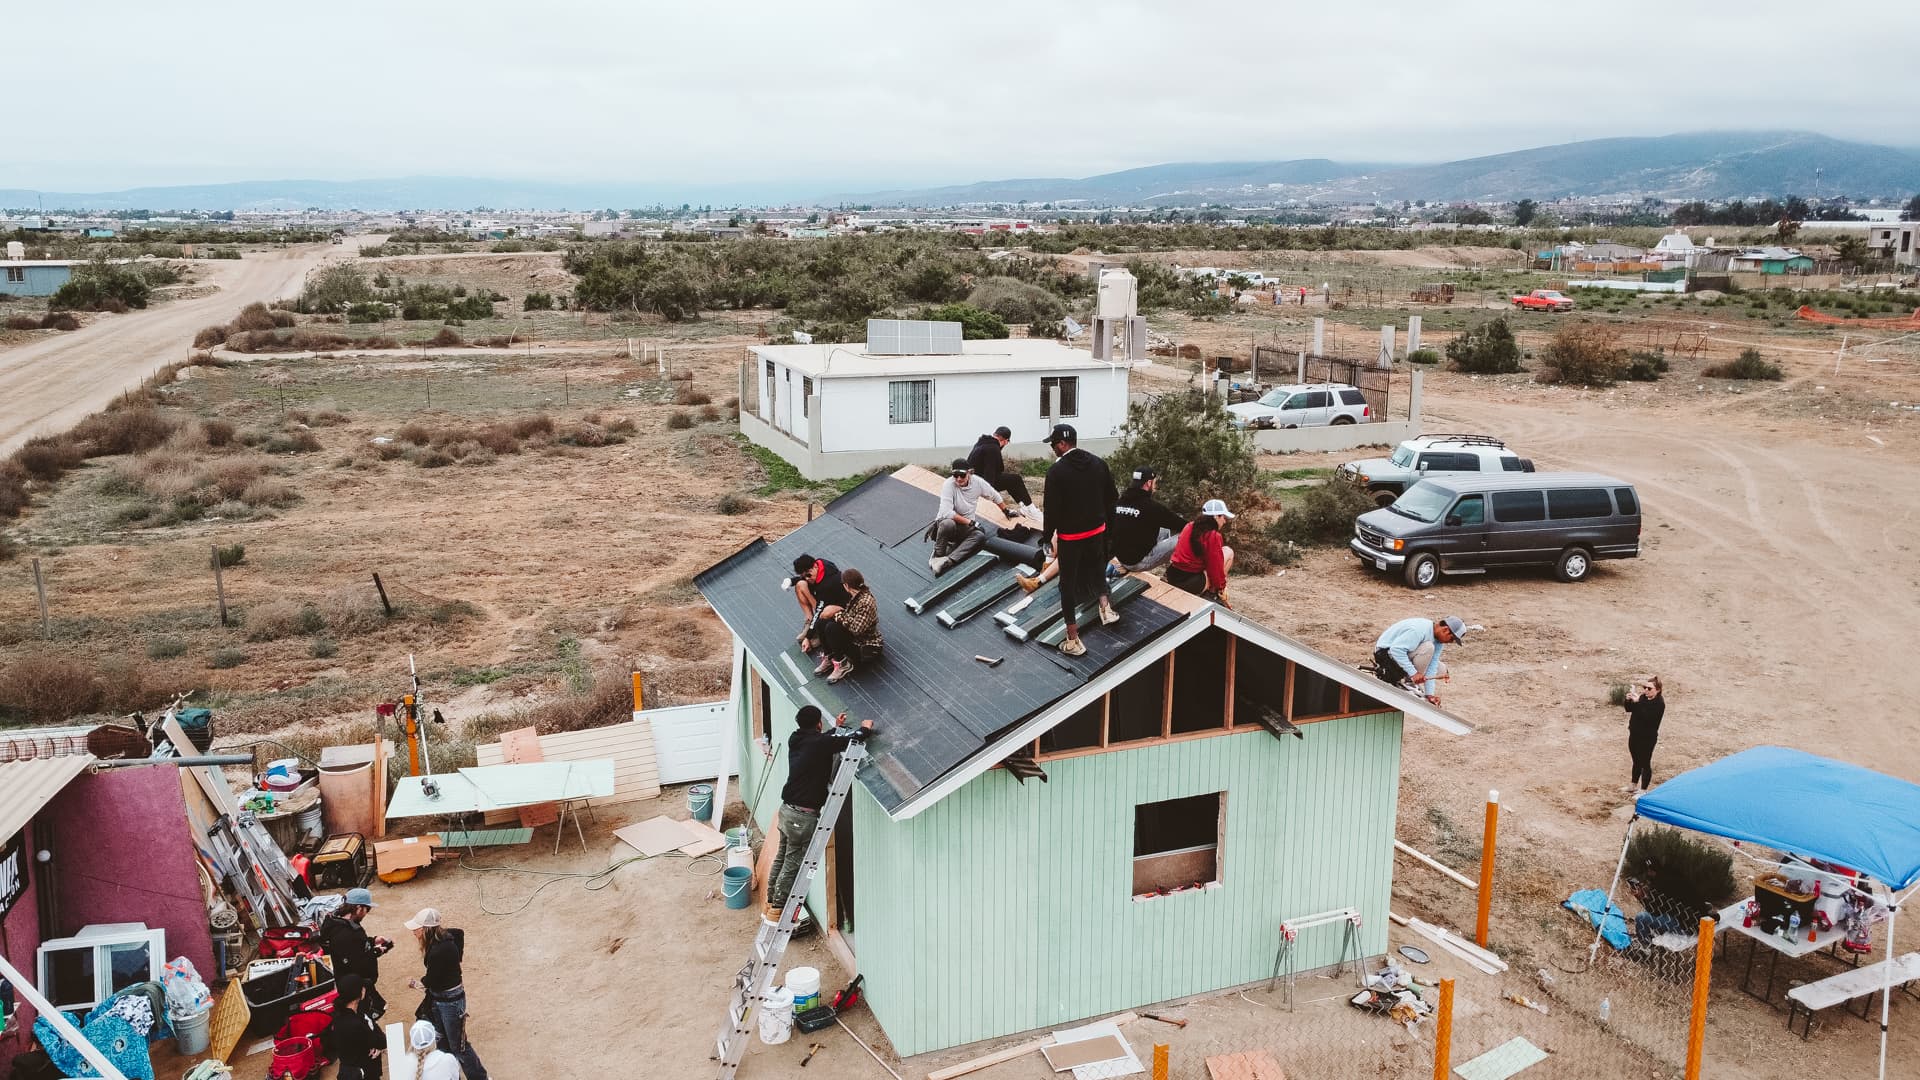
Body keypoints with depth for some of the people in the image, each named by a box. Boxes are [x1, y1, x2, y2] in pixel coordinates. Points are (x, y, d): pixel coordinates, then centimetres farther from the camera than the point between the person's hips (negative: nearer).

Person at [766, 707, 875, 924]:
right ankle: (777, 910, 9)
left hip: (787, 809, 8)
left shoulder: (796, 739, 5)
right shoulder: (819, 743, -18)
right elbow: (851, 739, -20)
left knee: (782, 857, 18)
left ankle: (771, 902, 28)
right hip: (803, 816, -8)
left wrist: (836, 728, 33)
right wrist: (865, 728, 0)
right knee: (793, 864, 2)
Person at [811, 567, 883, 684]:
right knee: (820, 624, -5)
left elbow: (856, 628, -30)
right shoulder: (855, 595, -2)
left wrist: (838, 613, -22)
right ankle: (828, 658, 5)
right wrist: (836, 610, -6)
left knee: (832, 628, -28)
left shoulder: (866, 602, -30)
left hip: (865, 646, -9)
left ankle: (842, 664, -11)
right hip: (853, 635, 9)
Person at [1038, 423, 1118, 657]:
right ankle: (1105, 607, 14)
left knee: (1069, 584, 5)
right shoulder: (1098, 463, 1)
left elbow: (1052, 509, -15)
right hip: (1097, 531, 5)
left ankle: (1073, 641, 8)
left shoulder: (1057, 471, -17)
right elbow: (1111, 498, 7)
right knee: (1096, 568, 31)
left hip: (1070, 536, -5)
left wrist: (1046, 537, -3)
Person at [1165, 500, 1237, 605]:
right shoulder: (1213, 536, -14)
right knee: (1228, 552, 6)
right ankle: (1211, 594, 11)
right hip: (1191, 583, -8)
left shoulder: (1190, 526, 8)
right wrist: (1221, 589, 6)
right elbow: (1216, 567, -11)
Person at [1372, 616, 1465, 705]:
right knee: (1428, 647, -27)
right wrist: (1413, 673, -38)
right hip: (1386, 653, -9)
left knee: (1439, 668, 6)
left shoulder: (1438, 640, -2)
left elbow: (1432, 665, -6)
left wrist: (1429, 694, -14)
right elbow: (1396, 649, -37)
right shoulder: (1419, 630, -30)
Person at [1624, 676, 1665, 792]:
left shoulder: (1659, 704, -19)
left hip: (1647, 738, -8)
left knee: (1645, 763, 2)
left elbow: (1646, 717, -31)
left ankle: (1643, 790, 12)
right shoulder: (1643, 697, 3)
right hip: (1634, 735, 8)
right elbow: (1629, 710, 10)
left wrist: (1637, 702, -35)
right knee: (1636, 762, 21)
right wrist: (1629, 700, -9)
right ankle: (1633, 785, 36)